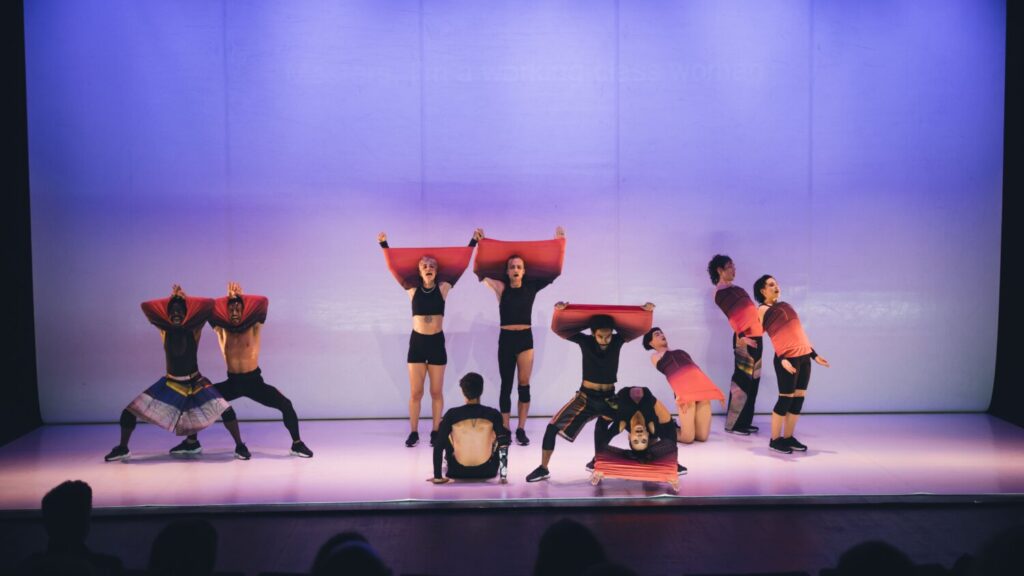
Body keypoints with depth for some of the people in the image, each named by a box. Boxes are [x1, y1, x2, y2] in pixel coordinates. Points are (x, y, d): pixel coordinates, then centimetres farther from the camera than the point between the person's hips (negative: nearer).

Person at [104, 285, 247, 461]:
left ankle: (240, 446, -5)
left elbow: (209, 304, -13)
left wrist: (185, 299, -3)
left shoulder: (194, 329, -7)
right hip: (170, 384, 2)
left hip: (195, 383, -2)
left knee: (225, 409, -21)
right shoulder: (164, 330, -1)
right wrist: (171, 299, 3)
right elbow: (145, 306, 0)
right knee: (130, 412, -4)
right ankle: (122, 449, 14)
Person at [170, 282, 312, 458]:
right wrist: (230, 297, -18)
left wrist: (240, 297, -19)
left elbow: (263, 301, -16)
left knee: (286, 405, -20)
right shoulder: (221, 329, -1)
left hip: (254, 381, -3)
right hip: (232, 382, 3)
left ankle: (297, 444, -4)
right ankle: (192, 443, 14)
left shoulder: (254, 326, -7)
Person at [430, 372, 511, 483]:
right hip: (487, 471, 0)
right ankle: (502, 472, 34)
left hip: (458, 472, 0)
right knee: (504, 433, 22)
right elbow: (504, 440, -8)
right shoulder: (493, 414, -11)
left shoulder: (452, 414, -11)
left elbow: (438, 446, -9)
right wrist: (503, 474, 0)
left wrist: (437, 476, -4)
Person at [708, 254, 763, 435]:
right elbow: (733, 316, -16)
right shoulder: (721, 292, -7)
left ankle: (744, 422, 17)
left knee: (752, 382, 11)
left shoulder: (734, 289, 21)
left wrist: (763, 325, 17)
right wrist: (741, 336, -24)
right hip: (745, 339, -9)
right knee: (742, 381, -7)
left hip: (755, 336, 9)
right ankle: (733, 424, -1)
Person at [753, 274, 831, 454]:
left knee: (799, 397, 6)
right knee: (786, 398, -6)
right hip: (788, 358, -7)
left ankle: (788, 437, 14)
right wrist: (782, 359, -22)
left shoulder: (785, 305, 20)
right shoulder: (763, 310, -1)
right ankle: (775, 439, 3)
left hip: (804, 356, 7)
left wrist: (814, 354, 19)